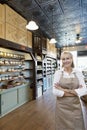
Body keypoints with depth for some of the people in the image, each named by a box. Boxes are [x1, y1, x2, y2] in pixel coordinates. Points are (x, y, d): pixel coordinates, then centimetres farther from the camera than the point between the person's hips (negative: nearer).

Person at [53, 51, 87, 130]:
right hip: (62, 106, -1)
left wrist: (64, 90, -18)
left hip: (75, 106, 2)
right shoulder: (58, 72, -8)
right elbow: (55, 91, -15)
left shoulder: (78, 73, -4)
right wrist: (75, 92, -16)